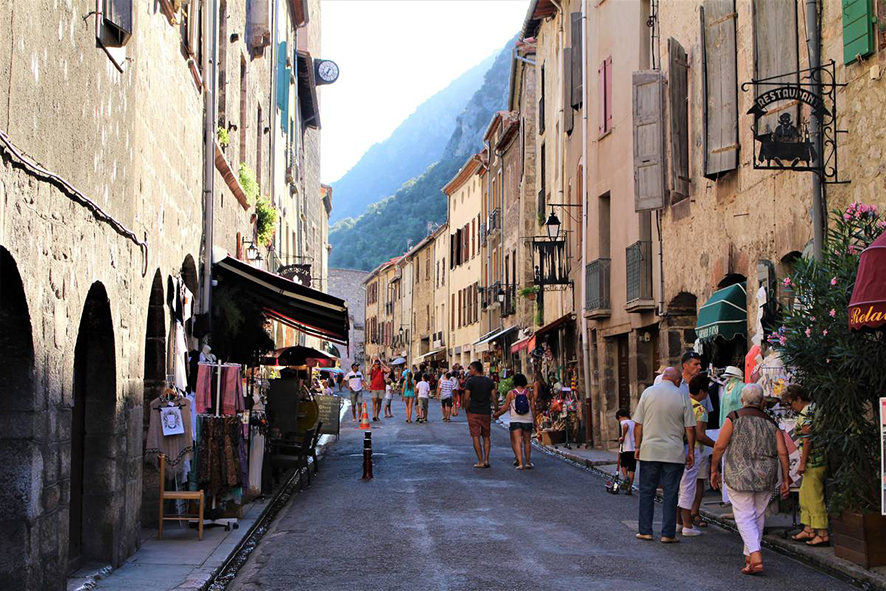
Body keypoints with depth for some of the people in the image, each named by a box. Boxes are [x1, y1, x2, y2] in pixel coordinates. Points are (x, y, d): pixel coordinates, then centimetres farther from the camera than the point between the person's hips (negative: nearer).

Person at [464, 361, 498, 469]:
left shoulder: (470, 381, -8)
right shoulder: (489, 381, 3)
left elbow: (467, 398, -10)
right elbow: (494, 397, 1)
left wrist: (467, 410, 2)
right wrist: (497, 410, 10)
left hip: (474, 413, -3)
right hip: (486, 412, 4)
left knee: (476, 437, 1)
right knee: (486, 437, 13)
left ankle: (480, 461, -2)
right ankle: (486, 460, 6)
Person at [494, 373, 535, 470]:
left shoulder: (511, 393, -3)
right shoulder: (529, 393, 1)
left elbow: (505, 408, -1)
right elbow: (533, 407, -1)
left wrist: (497, 414, 13)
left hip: (515, 421, -2)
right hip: (527, 421, 2)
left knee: (517, 441, -5)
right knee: (527, 441, 15)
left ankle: (520, 463, -17)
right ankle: (527, 462, 22)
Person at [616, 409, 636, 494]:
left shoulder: (623, 422, -3)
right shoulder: (634, 423, 16)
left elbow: (626, 426, -28)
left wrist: (622, 437, -20)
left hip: (626, 449, -5)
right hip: (634, 449, 5)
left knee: (623, 465, 18)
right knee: (631, 469, 9)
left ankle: (625, 477, -9)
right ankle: (630, 488, 9)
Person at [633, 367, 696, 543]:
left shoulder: (647, 393, 0)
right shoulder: (682, 397, -2)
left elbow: (638, 424, 0)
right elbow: (690, 428, -1)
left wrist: (637, 446, 9)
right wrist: (691, 451, 8)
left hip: (649, 451, 1)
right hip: (674, 453, -1)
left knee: (647, 491, 10)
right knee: (670, 493, 4)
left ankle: (645, 530, 12)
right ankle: (668, 534, 4)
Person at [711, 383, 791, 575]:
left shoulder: (734, 417, -3)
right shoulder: (771, 423, 8)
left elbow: (720, 446, -7)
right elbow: (783, 453, 2)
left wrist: (714, 470, 4)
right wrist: (785, 479, 7)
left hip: (739, 475, -3)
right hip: (766, 477, 3)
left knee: (745, 516, -2)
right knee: (759, 516, 15)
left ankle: (755, 556, -17)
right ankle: (749, 556, 24)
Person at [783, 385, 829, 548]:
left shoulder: (805, 413, -16)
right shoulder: (815, 407, 14)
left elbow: (807, 439, -20)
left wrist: (802, 463, -15)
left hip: (813, 461, -10)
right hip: (822, 459, 10)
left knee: (814, 497, -4)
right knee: (804, 493, 18)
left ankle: (822, 534, -1)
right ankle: (809, 529, 22)